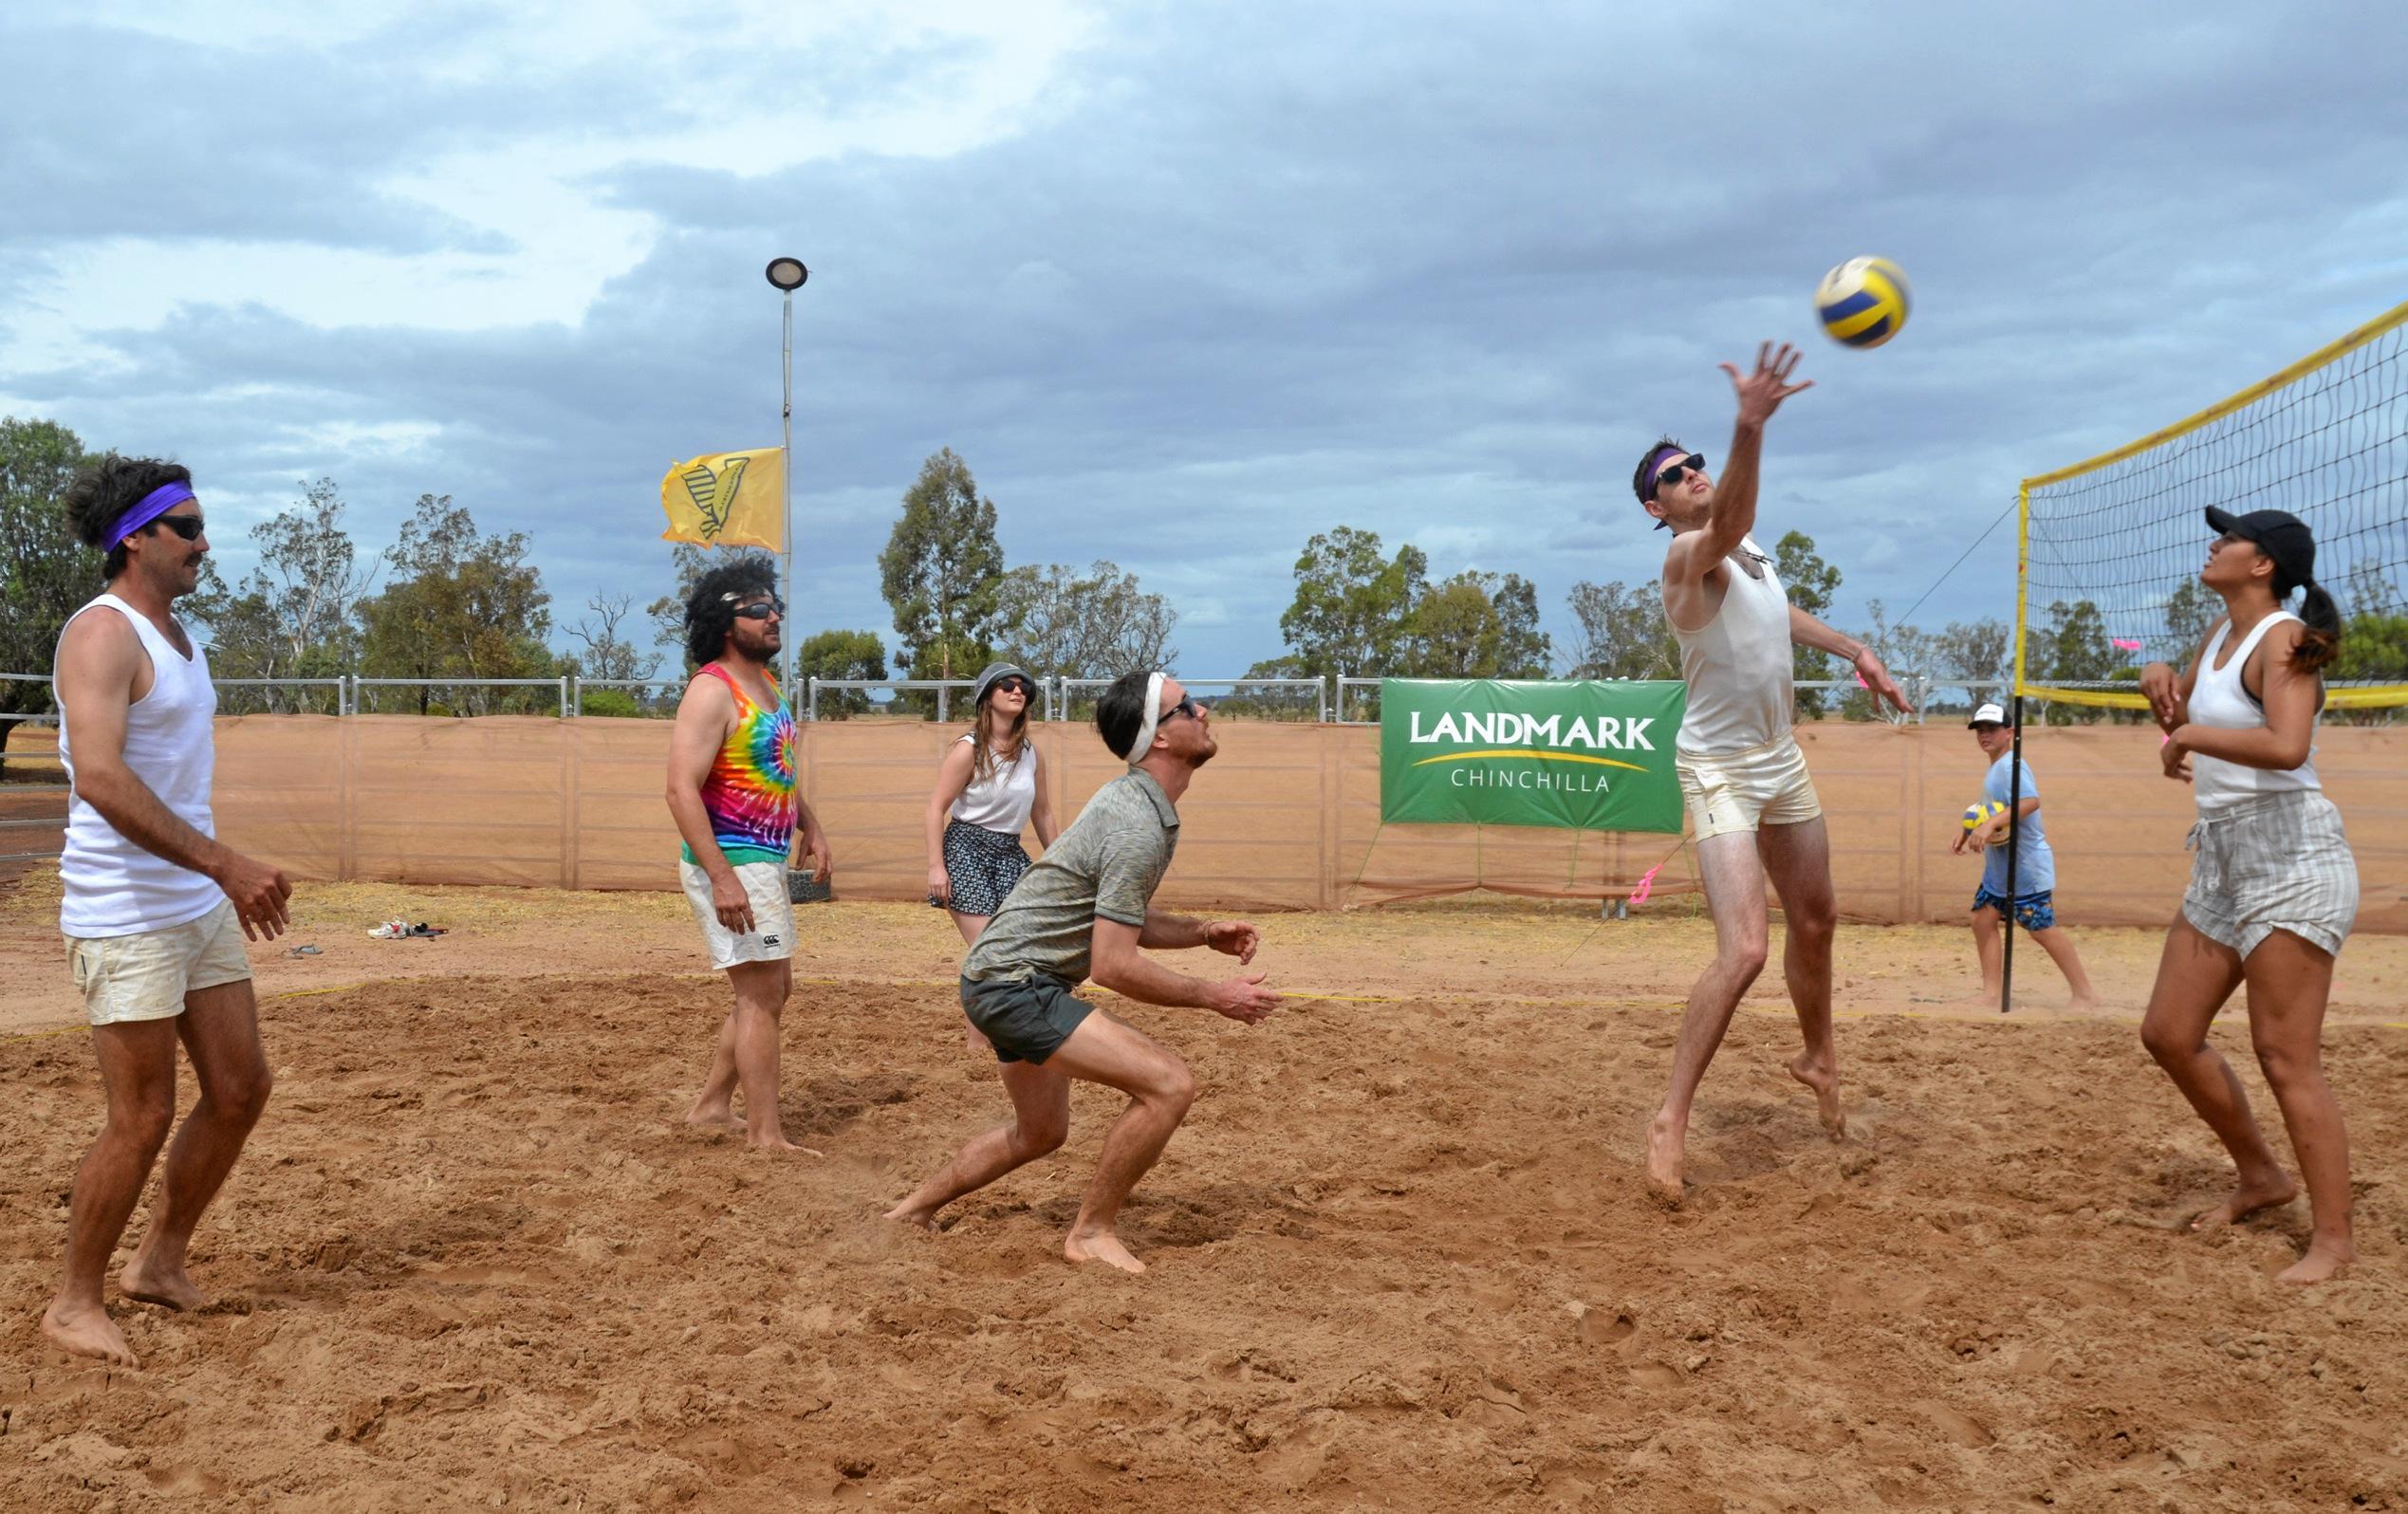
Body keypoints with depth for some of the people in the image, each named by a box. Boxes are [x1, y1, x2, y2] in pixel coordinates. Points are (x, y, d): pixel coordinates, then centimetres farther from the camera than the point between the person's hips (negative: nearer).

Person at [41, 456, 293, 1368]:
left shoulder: (176, 635, 14)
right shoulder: (103, 635, -15)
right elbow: (101, 778, -28)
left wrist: (228, 880, 20)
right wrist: (225, 863, -31)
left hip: (199, 907, 9)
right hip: (125, 917, -9)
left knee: (240, 1088, 11)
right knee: (143, 1120, -3)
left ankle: (159, 1263, 27)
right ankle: (74, 1303, 15)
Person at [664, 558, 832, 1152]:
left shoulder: (766, 683, 13)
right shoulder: (712, 691, -16)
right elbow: (682, 791, -24)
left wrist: (812, 829, 15)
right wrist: (722, 878, -30)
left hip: (766, 862, 10)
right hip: (730, 865, -10)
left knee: (773, 991, 18)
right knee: (761, 998, -7)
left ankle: (712, 1104, 29)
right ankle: (767, 1137, -1)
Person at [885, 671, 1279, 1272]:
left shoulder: (1134, 800, 9)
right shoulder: (1141, 828, -24)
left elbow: (1115, 919, 18)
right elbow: (1114, 965, -24)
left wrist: (1204, 932, 6)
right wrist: (1216, 997, -16)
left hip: (1003, 974, 11)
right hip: (1016, 982, -11)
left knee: (1039, 1133, 27)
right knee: (1170, 1084, -18)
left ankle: (912, 1211, 41)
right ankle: (1092, 1232, -2)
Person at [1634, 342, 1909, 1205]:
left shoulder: (1747, 547, 7)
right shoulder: (1689, 554, -21)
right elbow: (1729, 519, -45)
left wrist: (1854, 650, 16)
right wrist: (1750, 428, -62)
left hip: (1781, 759, 9)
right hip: (1720, 770, -9)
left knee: (1815, 922, 20)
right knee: (1744, 950, -20)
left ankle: (1818, 1059, 44)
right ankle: (1671, 1122, -10)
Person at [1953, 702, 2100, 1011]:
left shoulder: (2010, 765, -18)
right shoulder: (1995, 769, 13)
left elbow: (2031, 801, -36)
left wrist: (1989, 824, -43)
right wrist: (1967, 830, 12)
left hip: (2027, 867, -10)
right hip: (1999, 867, 10)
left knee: (2043, 929, -6)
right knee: (1983, 919, 4)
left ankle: (2085, 994, 3)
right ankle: (1990, 992, 7)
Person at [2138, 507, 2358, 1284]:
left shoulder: (2282, 638, -13)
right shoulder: (2223, 632, 13)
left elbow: (2287, 746, -30)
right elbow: (2182, 717, 27)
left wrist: (2191, 735, -19)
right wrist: (2160, 682, 6)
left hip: (2290, 856, -9)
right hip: (2222, 859, 9)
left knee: (2286, 1057, -9)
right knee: (2168, 1034, 10)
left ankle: (2333, 1237, -2)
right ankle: (2260, 1176, 26)